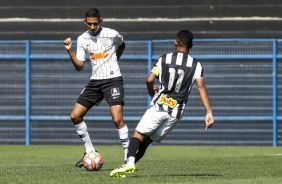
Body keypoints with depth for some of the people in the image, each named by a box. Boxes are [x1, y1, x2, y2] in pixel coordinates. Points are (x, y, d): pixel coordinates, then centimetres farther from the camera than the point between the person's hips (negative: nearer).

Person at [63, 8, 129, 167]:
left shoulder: (112, 34, -8)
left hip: (113, 79, -5)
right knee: (75, 116, -1)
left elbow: (122, 45, 16)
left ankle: (128, 155, -10)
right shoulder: (82, 39, 2)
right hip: (95, 81, 5)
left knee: (118, 119, -19)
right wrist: (70, 51, -12)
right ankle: (90, 152, 13)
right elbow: (79, 66, 1)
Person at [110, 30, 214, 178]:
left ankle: (129, 163, -32)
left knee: (138, 134, -6)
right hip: (176, 112, 3)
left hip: (159, 106, -3)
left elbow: (149, 80, -4)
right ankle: (130, 165, 3)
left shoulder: (164, 59, 4)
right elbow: (201, 87, -6)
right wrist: (209, 113, -13)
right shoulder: (196, 65, 6)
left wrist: (151, 91, 20)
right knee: (146, 140, 13)